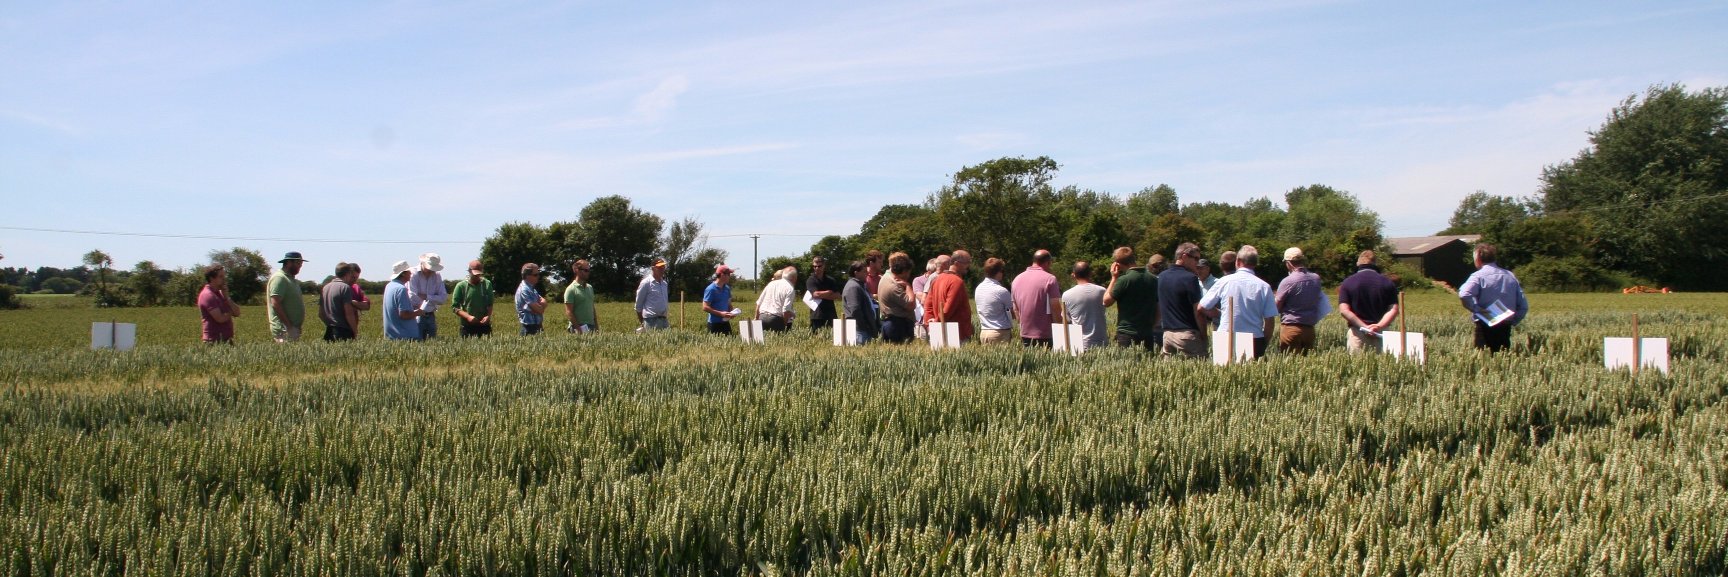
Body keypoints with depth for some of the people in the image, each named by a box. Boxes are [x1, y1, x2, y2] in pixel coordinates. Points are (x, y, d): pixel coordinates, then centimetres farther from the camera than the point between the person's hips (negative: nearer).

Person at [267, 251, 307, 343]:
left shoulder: (290, 278, 19)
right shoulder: (279, 278, -11)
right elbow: (275, 304, -20)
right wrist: (289, 326, -21)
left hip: (293, 327, 10)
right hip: (284, 329, -10)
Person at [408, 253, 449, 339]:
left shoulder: (437, 277, 7)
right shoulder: (413, 275, -9)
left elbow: (443, 298, 0)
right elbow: (412, 298, -19)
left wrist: (427, 297, -12)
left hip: (431, 316, 5)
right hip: (417, 316, -5)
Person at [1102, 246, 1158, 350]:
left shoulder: (1124, 280, -13)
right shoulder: (1153, 279, 8)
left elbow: (1106, 301, -4)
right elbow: (1158, 309, 14)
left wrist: (1113, 278, 1)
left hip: (1127, 334, -6)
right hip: (1147, 335, 6)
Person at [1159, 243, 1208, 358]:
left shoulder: (1161, 277, 11)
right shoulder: (1190, 278, -11)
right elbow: (1197, 310, -12)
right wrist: (1204, 334, -4)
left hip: (1167, 334, 7)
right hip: (1187, 334, -7)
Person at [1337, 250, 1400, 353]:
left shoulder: (1347, 283, 3)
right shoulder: (1388, 283, 6)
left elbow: (1344, 311, -9)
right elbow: (1393, 310, -5)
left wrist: (1364, 326, -12)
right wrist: (1380, 326, -15)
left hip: (1356, 332, -1)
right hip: (1380, 333, 1)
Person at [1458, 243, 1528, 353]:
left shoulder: (1479, 276, -8)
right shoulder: (1510, 276, 10)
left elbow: (1464, 295, -27)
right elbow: (1524, 306, 11)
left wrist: (1477, 309, -15)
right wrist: (1513, 321, 16)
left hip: (1485, 327, -5)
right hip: (1505, 329, 5)